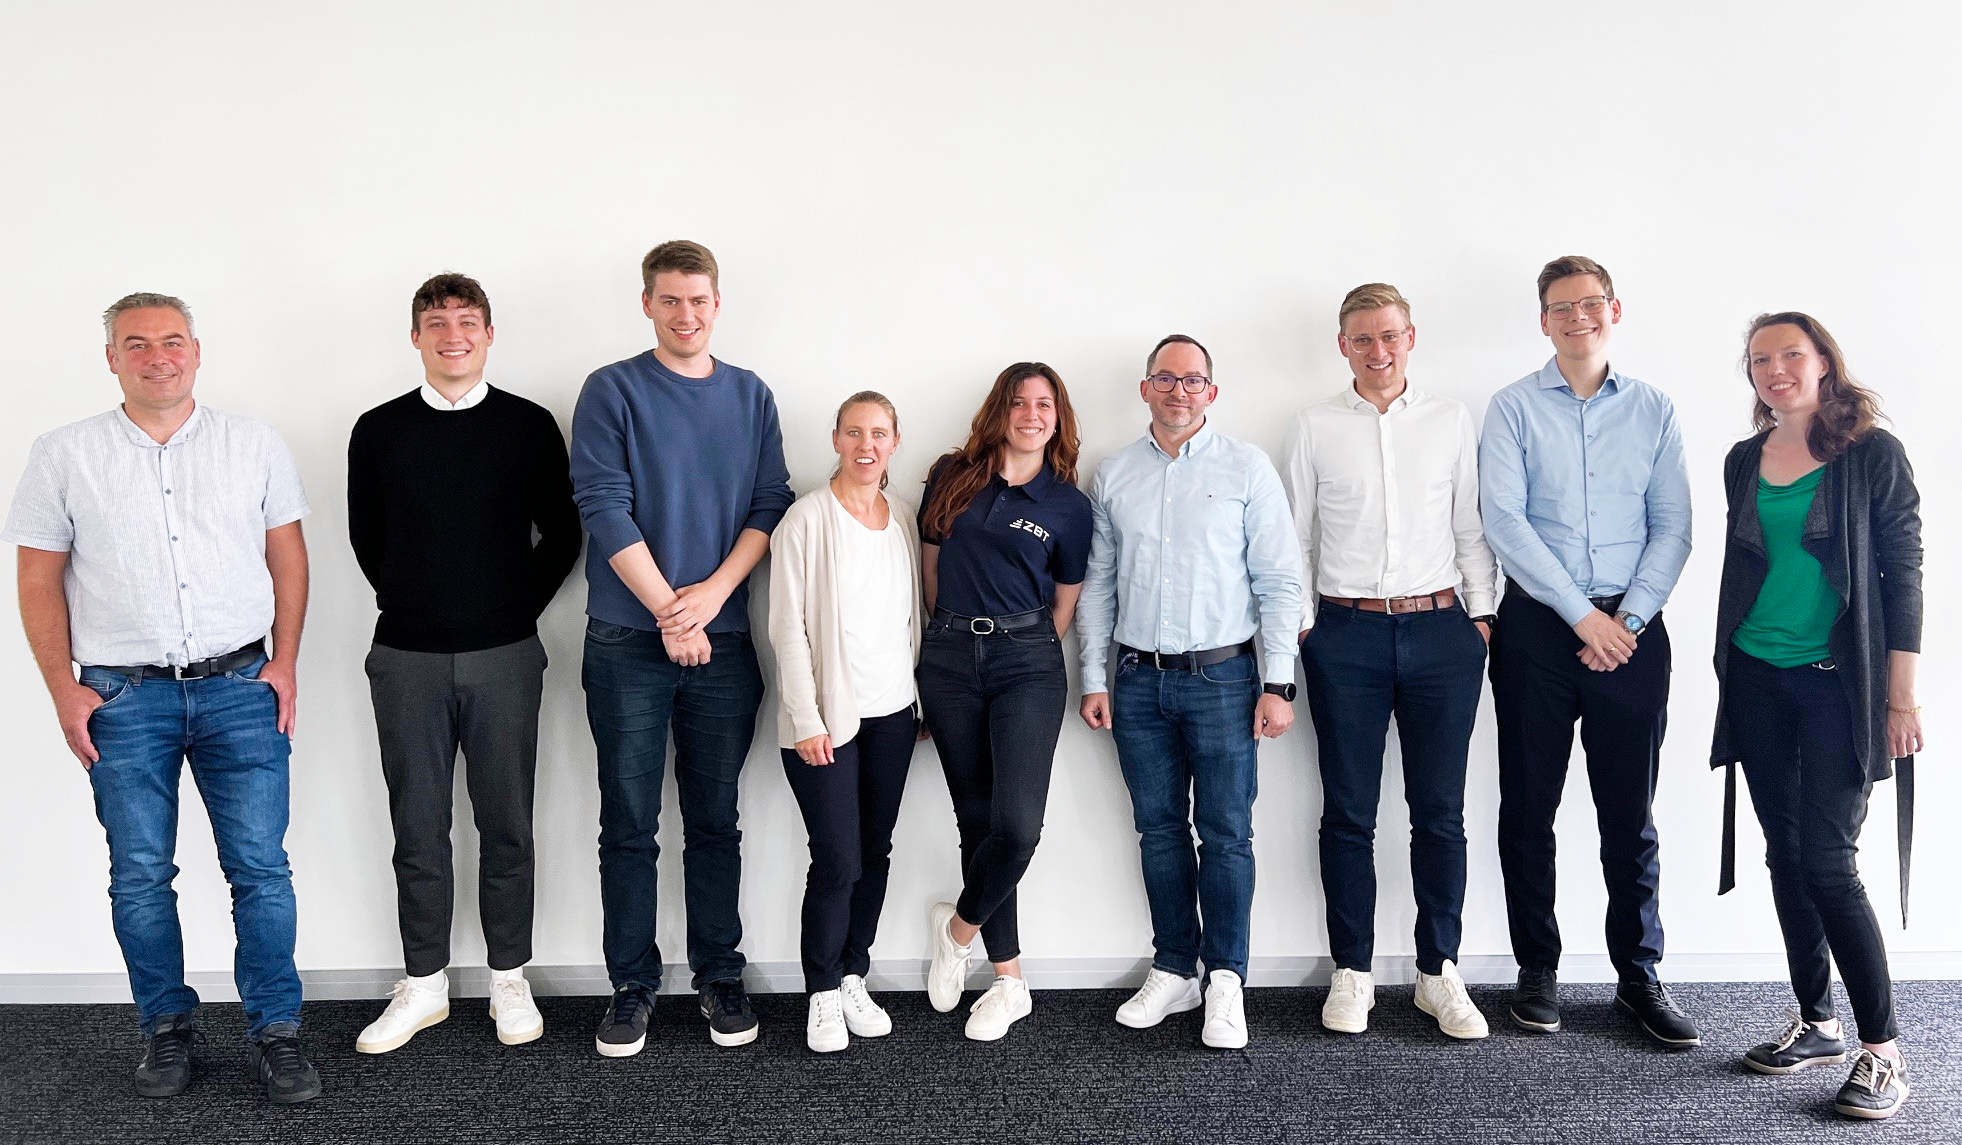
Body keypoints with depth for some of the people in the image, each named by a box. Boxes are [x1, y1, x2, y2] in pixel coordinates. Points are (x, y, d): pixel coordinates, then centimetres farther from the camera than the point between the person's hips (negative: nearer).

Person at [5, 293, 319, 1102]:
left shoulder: (253, 444, 5)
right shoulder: (65, 456, 4)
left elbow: (287, 555, 8)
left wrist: (284, 664, 1)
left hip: (240, 687, 0)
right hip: (123, 697, 0)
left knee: (260, 868, -1)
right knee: (140, 875, 7)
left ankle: (275, 1033, 10)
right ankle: (167, 1028, 23)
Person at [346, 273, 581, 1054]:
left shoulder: (529, 426, 1)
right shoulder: (379, 431, 4)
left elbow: (561, 534, 5)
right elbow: (366, 537, 13)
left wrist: (518, 608, 2)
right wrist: (411, 608, 9)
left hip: (504, 657, -1)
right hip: (407, 658, 1)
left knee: (505, 825, 6)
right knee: (418, 827, 8)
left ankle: (509, 980, 20)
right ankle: (423, 984, 21)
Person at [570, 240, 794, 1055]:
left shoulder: (750, 397, 10)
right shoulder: (612, 392, 0)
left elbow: (771, 505, 4)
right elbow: (604, 508, -8)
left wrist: (713, 592, -10)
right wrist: (670, 611, -13)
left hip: (725, 642, 2)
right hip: (629, 643, -2)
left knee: (716, 823, 10)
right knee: (629, 826, 4)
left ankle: (720, 976, 21)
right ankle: (631, 985, 16)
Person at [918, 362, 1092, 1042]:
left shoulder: (1067, 504, 4)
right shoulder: (953, 477, 8)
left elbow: (1065, 603, 11)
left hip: (1026, 660, -1)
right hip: (949, 658, 2)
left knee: (1017, 825, -15)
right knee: (977, 822, 5)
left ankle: (957, 928, 15)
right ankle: (1009, 981, 17)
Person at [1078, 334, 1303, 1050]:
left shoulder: (1247, 468, 1)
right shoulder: (1113, 475, 9)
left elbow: (1280, 582, -2)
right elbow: (1097, 584, 12)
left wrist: (1278, 683, -7)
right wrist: (1094, 680, 7)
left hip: (1222, 676, -3)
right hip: (1139, 678, 3)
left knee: (1226, 832, 0)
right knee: (1159, 829, 9)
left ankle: (1224, 981, 12)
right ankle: (1173, 971, 21)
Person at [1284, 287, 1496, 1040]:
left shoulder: (1450, 421, 10)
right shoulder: (1315, 427, 7)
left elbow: (1471, 526, 10)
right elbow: (1296, 535, 8)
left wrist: (1482, 614, 3)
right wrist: (1300, 625, 2)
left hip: (1439, 631, 1)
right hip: (1346, 636, -1)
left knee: (1439, 811, 5)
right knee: (1349, 813, 4)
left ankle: (1439, 973, 16)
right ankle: (1352, 972, 15)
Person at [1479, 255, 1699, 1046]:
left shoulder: (1654, 410, 9)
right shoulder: (1514, 408, 2)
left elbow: (1672, 528, 5)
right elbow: (1503, 520, -8)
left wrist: (1630, 618, -8)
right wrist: (1583, 615, -11)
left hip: (1631, 630, 2)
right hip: (1537, 627, -1)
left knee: (1631, 815, 6)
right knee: (1528, 809, 4)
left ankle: (1638, 976, 18)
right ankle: (1538, 971, 17)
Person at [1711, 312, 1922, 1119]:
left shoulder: (1873, 455, -4)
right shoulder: (1744, 462, 9)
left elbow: (1903, 573, -5)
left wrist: (1902, 697, -8)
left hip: (1838, 683, -5)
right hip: (1757, 680, 5)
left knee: (1827, 862, -9)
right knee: (1786, 854, 10)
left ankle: (1882, 1050, 3)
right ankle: (1816, 1023, 22)